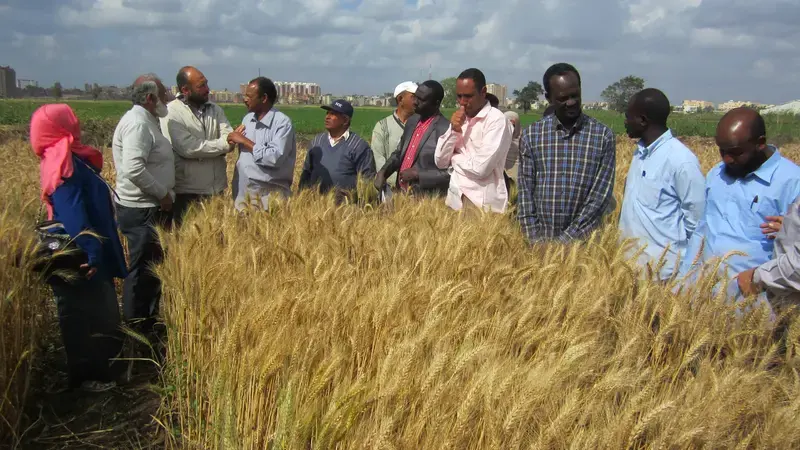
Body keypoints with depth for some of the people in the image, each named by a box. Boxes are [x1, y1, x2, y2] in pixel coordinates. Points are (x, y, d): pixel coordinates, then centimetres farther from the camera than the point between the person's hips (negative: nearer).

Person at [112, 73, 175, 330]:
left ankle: (149, 322, 29)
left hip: (150, 208, 10)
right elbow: (134, 170, -28)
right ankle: (136, 328, 9)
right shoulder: (138, 124, -18)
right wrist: (163, 195, -18)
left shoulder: (147, 120, 13)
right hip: (141, 211, -10)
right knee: (142, 269, -2)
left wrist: (164, 196, 12)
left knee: (152, 265, 17)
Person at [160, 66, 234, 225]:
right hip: (187, 193, -5)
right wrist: (223, 144, -12)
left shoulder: (215, 109, 10)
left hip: (217, 190, 5)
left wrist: (205, 148, -21)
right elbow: (188, 148, -18)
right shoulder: (171, 113, -8)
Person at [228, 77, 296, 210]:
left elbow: (275, 158, -23)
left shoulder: (282, 122, -11)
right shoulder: (247, 119, 10)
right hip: (242, 192, 6)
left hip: (269, 196, -6)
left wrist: (245, 141, -15)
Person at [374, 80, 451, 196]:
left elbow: (450, 173, -17)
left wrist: (417, 174, -18)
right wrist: (383, 172, 4)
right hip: (401, 192, 7)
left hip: (425, 199, -7)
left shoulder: (445, 129, -16)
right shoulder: (412, 121, 10)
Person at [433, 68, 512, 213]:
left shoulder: (496, 119, -11)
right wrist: (453, 130, -8)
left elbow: (481, 168, -20)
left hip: (483, 205, -6)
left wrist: (454, 157, -3)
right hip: (455, 199, 6)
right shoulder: (460, 119, 10)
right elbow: (440, 162, 5)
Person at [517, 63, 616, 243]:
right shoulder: (531, 135, 1)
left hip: (583, 241, -1)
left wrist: (566, 239, -13)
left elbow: (601, 196, -7)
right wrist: (534, 240, -9)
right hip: (541, 241, 1)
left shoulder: (603, 136, -2)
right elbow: (525, 192, 0)